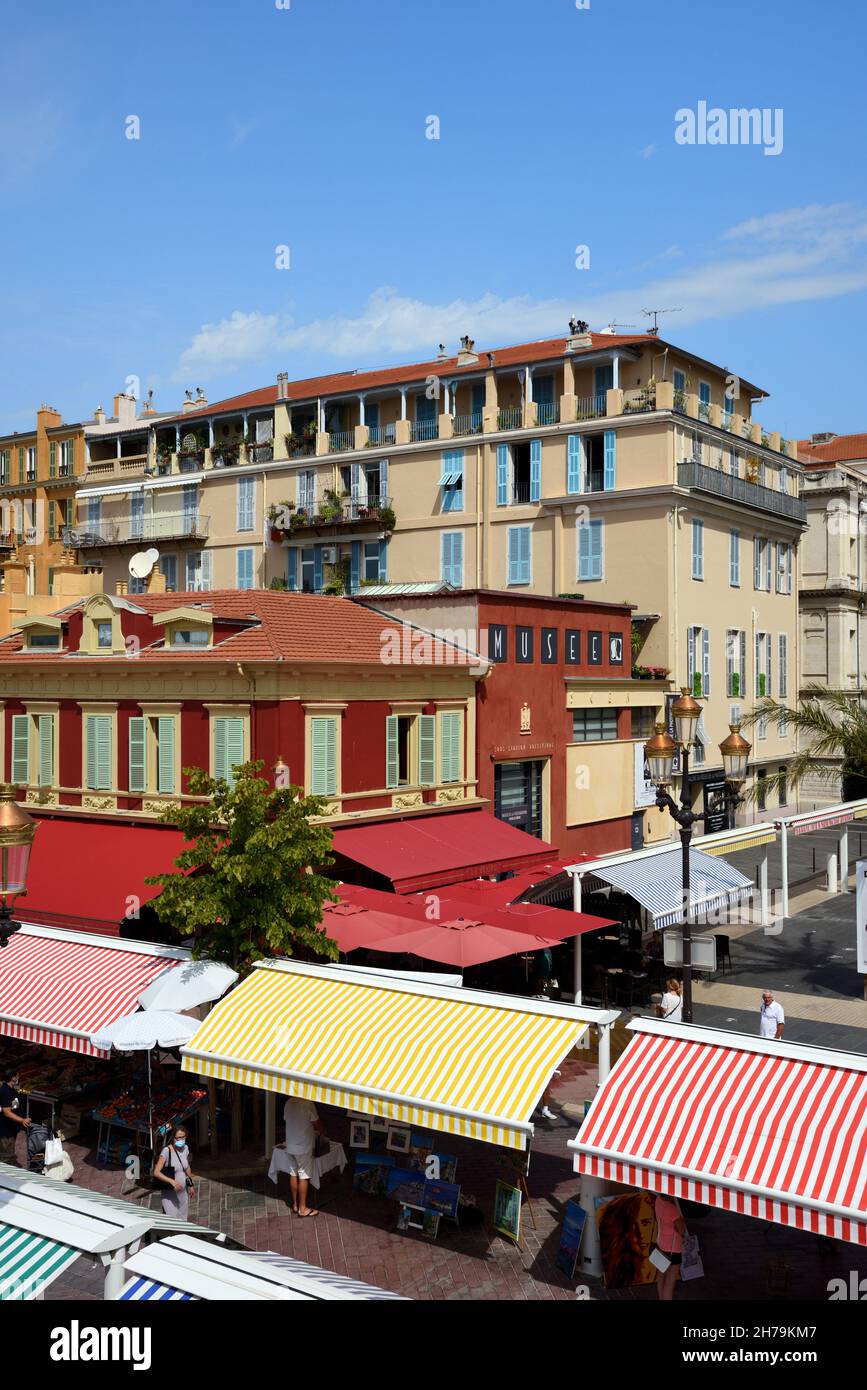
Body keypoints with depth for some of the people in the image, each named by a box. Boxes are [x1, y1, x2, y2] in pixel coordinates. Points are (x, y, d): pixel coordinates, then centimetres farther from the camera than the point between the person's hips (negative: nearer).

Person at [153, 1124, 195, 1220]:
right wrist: (172, 1181, -32)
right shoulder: (167, 1151, -18)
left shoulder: (185, 1148, 1)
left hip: (183, 1193, 6)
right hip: (170, 1194, -6)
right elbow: (156, 1172, -22)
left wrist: (191, 1185, 20)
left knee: (183, 1220, 10)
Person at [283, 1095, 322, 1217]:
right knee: (303, 1177, 2)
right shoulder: (308, 1104, -18)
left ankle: (295, 1204, 24)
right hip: (303, 1147, -7)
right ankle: (302, 1209, 8)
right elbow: (316, 1124, -11)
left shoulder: (288, 1103, 3)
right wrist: (320, 1131, 13)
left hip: (290, 1146, 7)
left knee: (293, 1174, 15)